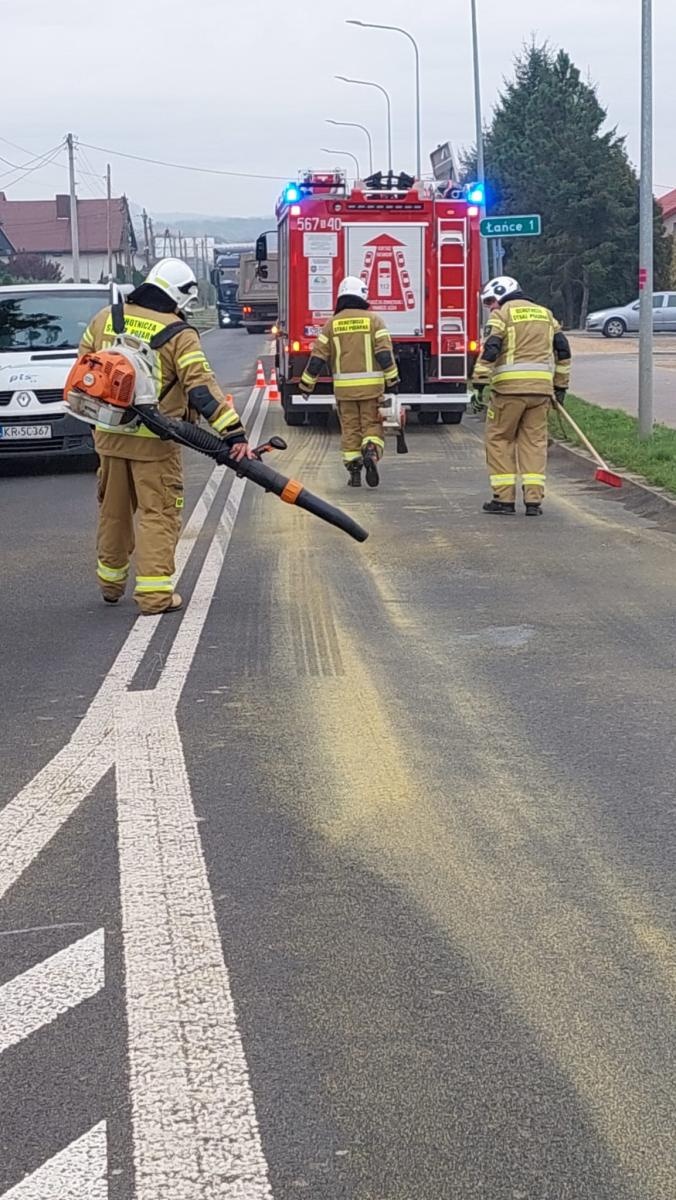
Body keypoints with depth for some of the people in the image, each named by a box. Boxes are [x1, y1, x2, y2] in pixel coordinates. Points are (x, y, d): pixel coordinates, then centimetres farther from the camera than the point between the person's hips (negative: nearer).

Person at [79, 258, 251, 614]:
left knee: (114, 510, 19)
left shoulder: (104, 320, 5)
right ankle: (155, 592, -4)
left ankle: (111, 582, 33)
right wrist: (234, 432, -21)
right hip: (154, 441, -5)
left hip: (109, 435, 5)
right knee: (158, 514, 1)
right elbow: (201, 387, -19)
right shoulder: (178, 335, -11)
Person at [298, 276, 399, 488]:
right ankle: (371, 452, -21)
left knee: (350, 429, 9)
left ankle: (354, 470, 7)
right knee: (372, 425, 6)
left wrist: (306, 384, 10)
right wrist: (392, 380, -4)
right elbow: (385, 353, -8)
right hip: (371, 385, -1)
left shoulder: (332, 323, 5)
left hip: (344, 387, 1)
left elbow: (318, 357, 3)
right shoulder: (373, 319, 0)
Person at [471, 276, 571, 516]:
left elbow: (490, 349, -10)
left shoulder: (502, 314, 1)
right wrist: (561, 385, 23)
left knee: (499, 439, 5)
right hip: (541, 388, 5)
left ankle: (504, 498, 3)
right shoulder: (545, 313, 20)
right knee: (535, 441, 8)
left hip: (510, 388, -5)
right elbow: (562, 350, 19)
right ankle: (534, 500, 2)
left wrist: (479, 381, -11)